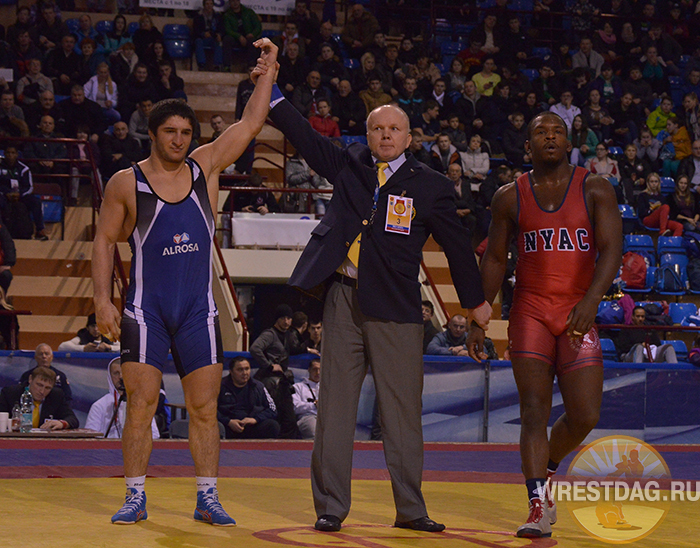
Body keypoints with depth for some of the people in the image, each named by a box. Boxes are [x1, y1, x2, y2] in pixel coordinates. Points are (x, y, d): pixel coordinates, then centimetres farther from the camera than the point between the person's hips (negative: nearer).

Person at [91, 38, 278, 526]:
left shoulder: (205, 168, 5)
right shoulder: (126, 183, -1)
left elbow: (251, 123, 4)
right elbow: (104, 241, 2)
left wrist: (269, 69, -4)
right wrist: (103, 300, -7)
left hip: (198, 310, 3)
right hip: (146, 310, -2)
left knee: (204, 408, 2)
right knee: (141, 405, -5)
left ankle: (207, 498, 9)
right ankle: (136, 498, 3)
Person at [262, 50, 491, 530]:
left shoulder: (429, 187, 3)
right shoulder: (348, 166, 10)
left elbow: (457, 245, 10)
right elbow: (304, 136, 12)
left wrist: (475, 301, 16)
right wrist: (269, 86, 5)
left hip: (395, 309, -2)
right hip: (343, 298, 2)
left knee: (402, 411, 2)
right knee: (335, 407, 2)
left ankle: (410, 509, 11)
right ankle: (331, 507, 7)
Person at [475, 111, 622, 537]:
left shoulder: (596, 190, -1)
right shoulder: (510, 197, 4)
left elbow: (611, 250, -11)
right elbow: (495, 259, 11)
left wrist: (591, 301, -27)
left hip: (578, 314, 0)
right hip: (530, 313, 0)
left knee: (585, 416, -4)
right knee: (535, 410, -10)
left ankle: (547, 469, 27)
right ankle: (539, 506, -9)